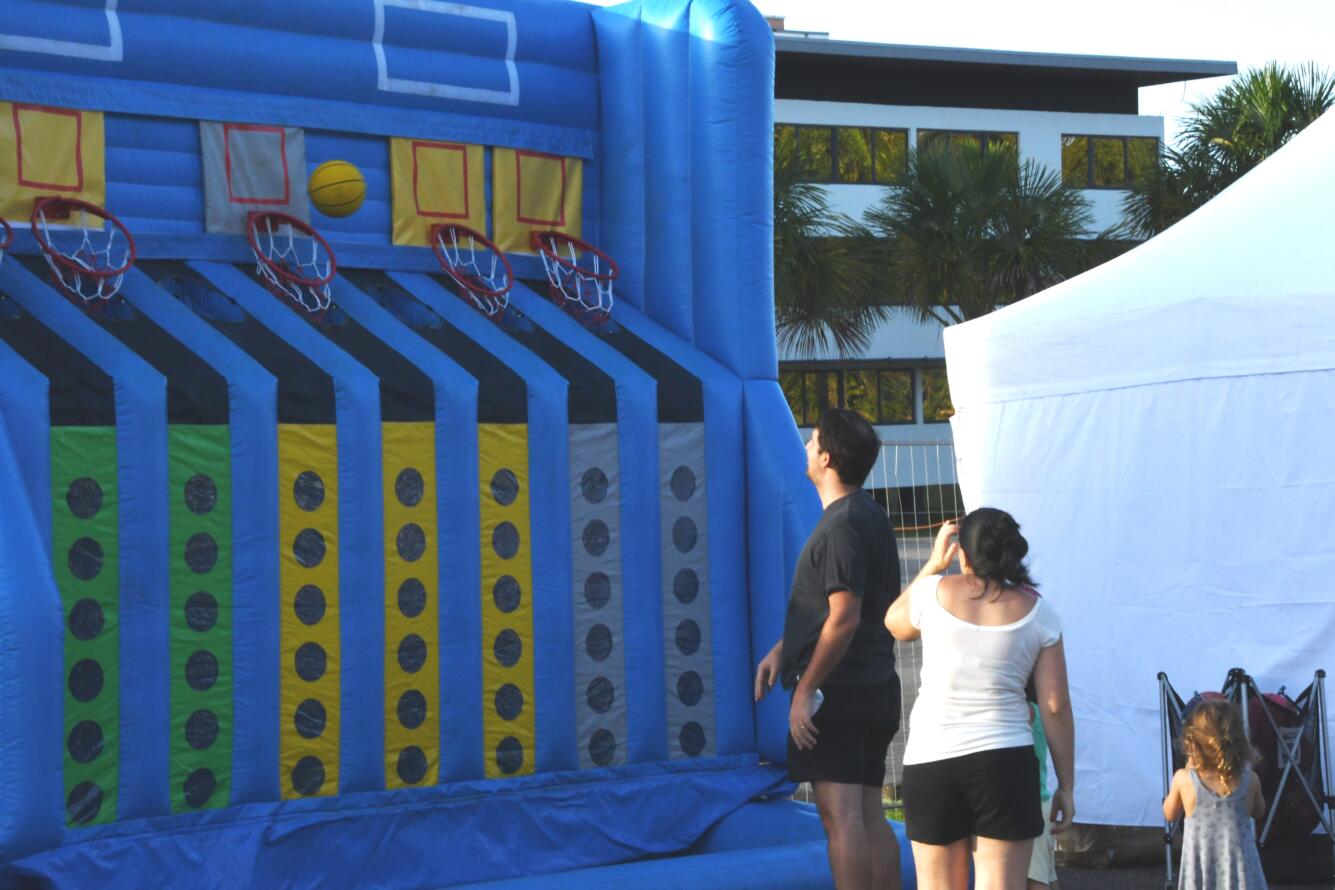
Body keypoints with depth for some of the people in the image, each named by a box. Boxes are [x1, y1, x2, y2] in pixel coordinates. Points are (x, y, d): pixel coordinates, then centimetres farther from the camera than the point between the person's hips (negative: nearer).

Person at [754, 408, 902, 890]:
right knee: (870, 817, 11)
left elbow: (844, 618, -20)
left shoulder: (843, 525, -15)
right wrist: (783, 649, 18)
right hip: (875, 687, 10)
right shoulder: (870, 516, 16)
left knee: (840, 816, -10)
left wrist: (805, 689, -16)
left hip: (837, 689, -10)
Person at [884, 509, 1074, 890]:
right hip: (1005, 762, -1)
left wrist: (934, 563, 26)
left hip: (930, 761, 1)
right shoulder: (1036, 610, 0)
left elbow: (895, 623, 23)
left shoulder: (934, 593, -1)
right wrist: (1066, 784, 6)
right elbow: (1056, 706, -1)